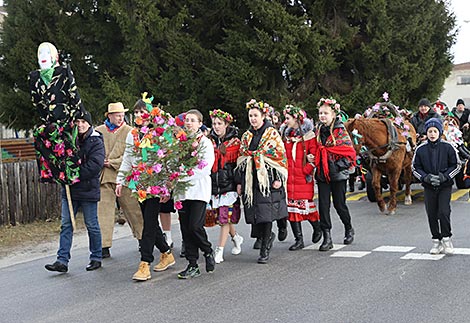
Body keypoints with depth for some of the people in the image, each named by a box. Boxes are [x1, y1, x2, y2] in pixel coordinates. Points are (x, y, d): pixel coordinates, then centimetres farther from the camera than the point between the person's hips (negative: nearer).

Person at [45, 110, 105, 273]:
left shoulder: (96, 142, -7)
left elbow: (95, 165, -18)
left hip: (88, 190, -6)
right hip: (70, 189, 6)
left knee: (92, 225, 5)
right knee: (66, 224, 2)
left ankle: (96, 258, 18)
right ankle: (62, 261, 3)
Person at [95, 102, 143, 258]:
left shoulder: (129, 131, 2)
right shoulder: (98, 131, 9)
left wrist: (112, 163, -11)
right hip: (103, 177, 2)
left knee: (133, 209, 7)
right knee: (103, 210, -2)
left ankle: (142, 238, 24)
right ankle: (104, 246, 1)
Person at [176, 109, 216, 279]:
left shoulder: (205, 142, 0)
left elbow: (205, 167, -11)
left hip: (199, 190, -4)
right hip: (182, 191, 5)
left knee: (195, 226, -12)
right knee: (185, 228, 3)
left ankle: (208, 252, 15)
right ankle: (192, 265, 11)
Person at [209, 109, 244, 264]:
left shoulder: (234, 142, 1)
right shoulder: (210, 141, 10)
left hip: (229, 183, -4)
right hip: (214, 183, 4)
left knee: (225, 218, -7)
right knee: (220, 217, 9)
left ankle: (219, 251, -3)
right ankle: (236, 238, 35)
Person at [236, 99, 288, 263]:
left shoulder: (272, 134, 0)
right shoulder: (246, 136, 14)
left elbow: (281, 157, -3)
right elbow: (241, 160, 15)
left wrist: (279, 179, -11)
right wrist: (239, 182, 10)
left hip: (268, 179, -4)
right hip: (251, 179, 5)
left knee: (266, 212, -8)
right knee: (254, 212, 1)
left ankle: (265, 250, 0)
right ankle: (268, 236, 29)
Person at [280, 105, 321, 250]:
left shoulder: (308, 135, -2)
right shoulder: (285, 134, 13)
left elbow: (314, 154, -5)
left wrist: (307, 170, -12)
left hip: (304, 177, -5)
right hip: (289, 177, 5)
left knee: (306, 204, -3)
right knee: (291, 206, 2)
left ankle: (317, 228, 26)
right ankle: (299, 240, 7)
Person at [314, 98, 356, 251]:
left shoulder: (340, 132, -8)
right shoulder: (319, 132, 9)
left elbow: (350, 154, -10)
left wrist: (337, 166, -17)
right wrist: (313, 160, 4)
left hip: (338, 175, -5)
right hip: (322, 174, 5)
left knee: (339, 204, 5)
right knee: (323, 205, -1)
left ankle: (349, 229, 31)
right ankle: (327, 238, 3)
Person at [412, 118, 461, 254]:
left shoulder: (447, 147, -5)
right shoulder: (421, 149, -1)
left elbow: (456, 165, 2)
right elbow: (415, 168, 6)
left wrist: (444, 176, -11)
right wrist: (426, 177, -11)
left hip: (445, 186, -2)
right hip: (428, 187, 2)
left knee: (444, 212, -12)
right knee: (432, 214, 4)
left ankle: (446, 239, 4)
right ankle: (436, 241, 17)